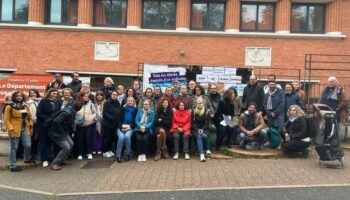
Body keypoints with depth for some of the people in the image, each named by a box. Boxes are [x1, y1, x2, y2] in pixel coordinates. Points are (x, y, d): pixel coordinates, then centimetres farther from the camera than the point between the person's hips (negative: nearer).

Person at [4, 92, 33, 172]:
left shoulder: (25, 106, 11)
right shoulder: (9, 107, -5)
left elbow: (29, 117, 14)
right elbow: (7, 120, -7)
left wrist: (31, 127, 7)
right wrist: (10, 130, -14)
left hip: (25, 129, 5)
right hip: (15, 130, -5)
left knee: (28, 145, 0)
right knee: (14, 148, 3)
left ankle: (27, 159, 27)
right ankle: (12, 166, 12)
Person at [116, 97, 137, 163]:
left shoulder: (135, 110, 8)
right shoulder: (123, 108, 12)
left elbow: (135, 120, 3)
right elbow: (120, 119, 7)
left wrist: (129, 127, -11)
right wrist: (121, 127, -10)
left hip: (130, 127, -1)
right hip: (122, 127, 1)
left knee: (127, 136, -32)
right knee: (121, 137, -29)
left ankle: (127, 154, -16)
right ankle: (118, 155, -21)